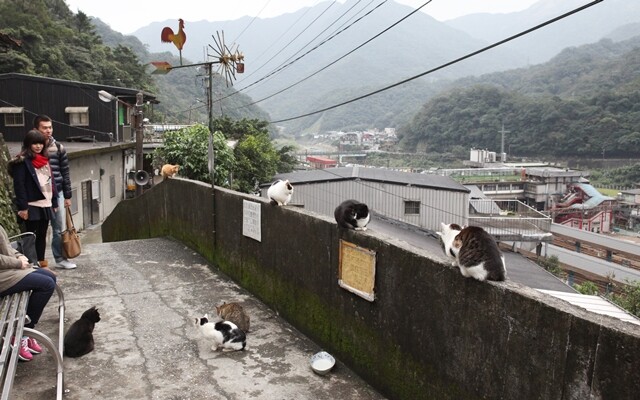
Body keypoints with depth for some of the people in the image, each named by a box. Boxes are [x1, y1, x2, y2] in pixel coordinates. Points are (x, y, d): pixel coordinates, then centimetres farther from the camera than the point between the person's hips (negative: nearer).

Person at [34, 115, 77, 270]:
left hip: (57, 194, 2)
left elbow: (65, 173, 7)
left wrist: (67, 196, 5)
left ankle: (60, 259, 21)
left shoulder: (59, 148, 3)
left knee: (59, 229, 9)